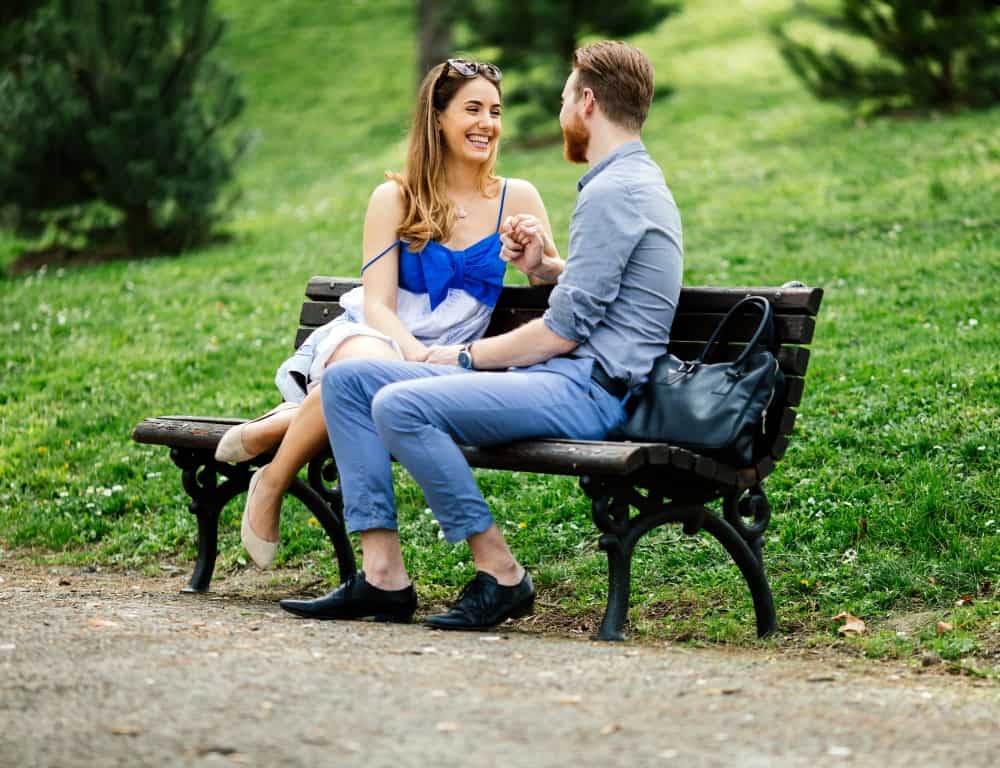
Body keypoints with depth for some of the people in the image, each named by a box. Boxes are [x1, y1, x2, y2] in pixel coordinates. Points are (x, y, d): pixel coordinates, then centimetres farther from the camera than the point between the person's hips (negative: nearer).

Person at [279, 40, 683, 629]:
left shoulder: (614, 192, -13)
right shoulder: (635, 180, 21)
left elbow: (562, 332, -16)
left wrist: (466, 356, -3)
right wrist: (545, 266, 14)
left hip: (584, 389, -11)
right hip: (562, 378, 11)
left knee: (401, 405, -29)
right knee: (347, 379, 1)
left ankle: (500, 574, -17)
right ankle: (384, 576, -7)